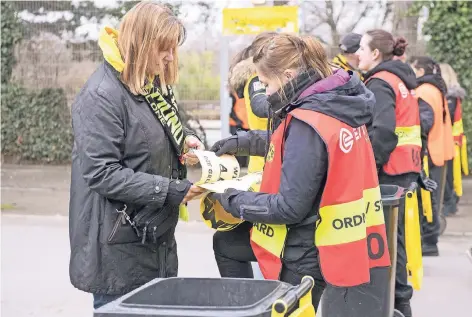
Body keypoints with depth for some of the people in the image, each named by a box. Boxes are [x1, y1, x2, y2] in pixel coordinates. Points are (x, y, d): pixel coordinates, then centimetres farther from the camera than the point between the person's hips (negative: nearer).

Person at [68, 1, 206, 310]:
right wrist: (169, 190, -24)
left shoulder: (153, 84, 10)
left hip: (158, 238, 9)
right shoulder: (102, 96, -18)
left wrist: (183, 138, 4)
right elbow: (102, 174, -22)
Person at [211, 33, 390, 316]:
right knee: (226, 244, 20)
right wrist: (241, 142, 17)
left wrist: (229, 199, -11)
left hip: (306, 255, -9)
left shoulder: (308, 123, -25)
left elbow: (289, 207, -23)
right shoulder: (338, 106, 2)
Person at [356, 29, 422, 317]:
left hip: (389, 171, -9)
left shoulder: (380, 83, -12)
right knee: (394, 235, 14)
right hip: (406, 169, 9)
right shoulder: (401, 80, 17)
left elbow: (382, 131, -24)